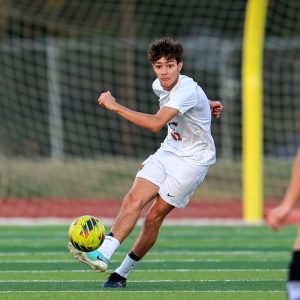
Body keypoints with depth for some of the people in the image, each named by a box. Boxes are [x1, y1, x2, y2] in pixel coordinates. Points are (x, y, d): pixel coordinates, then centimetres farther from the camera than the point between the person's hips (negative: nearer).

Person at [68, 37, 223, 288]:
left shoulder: (187, 91, -26)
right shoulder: (159, 86, 1)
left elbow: (156, 123, -39)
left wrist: (115, 106, -38)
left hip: (193, 159, -7)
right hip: (168, 151, 7)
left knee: (153, 217, -8)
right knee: (134, 199, -14)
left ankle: (123, 273, 0)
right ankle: (102, 255, -24)